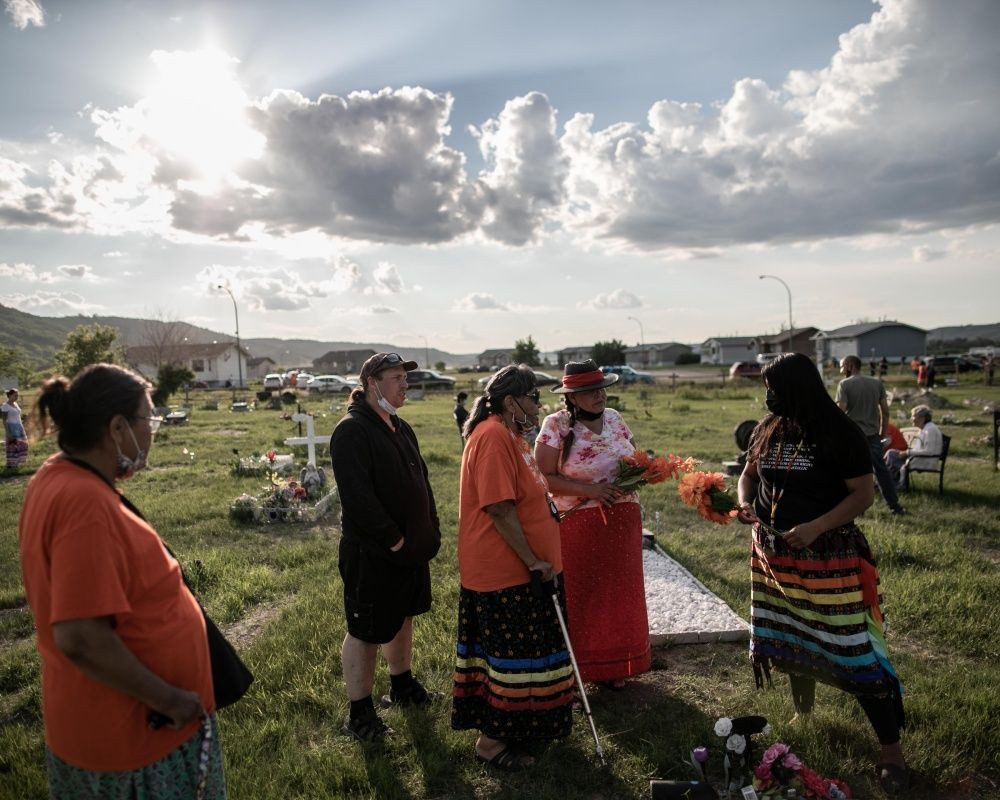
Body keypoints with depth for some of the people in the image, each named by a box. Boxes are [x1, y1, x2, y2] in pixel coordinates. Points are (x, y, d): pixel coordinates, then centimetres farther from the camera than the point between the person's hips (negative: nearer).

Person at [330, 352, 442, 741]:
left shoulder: (401, 428, 11)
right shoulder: (352, 431, -18)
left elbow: (421, 482, 16)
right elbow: (358, 497, -24)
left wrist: (429, 531, 8)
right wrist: (393, 540, -20)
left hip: (411, 548, 9)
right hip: (371, 554, -9)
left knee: (402, 618, 23)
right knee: (365, 632, 4)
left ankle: (401, 686, 42)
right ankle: (359, 715, 20)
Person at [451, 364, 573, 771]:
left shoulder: (509, 435, 12)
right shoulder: (493, 437, -21)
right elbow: (500, 510, -25)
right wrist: (535, 563, -20)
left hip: (522, 569, 10)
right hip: (505, 573, -10)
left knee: (523, 654, 20)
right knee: (511, 657, 3)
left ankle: (512, 728, 36)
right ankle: (492, 740, 19)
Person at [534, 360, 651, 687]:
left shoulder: (614, 418, 6)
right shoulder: (556, 425, -10)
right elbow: (545, 478, -13)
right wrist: (590, 490, -21)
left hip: (624, 519, 5)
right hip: (579, 523, -5)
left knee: (619, 591, 13)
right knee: (580, 595, 5)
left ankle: (615, 665, 30)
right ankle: (576, 669, 21)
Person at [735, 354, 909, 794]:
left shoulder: (841, 433, -14)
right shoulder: (768, 430, 2)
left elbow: (863, 494, -14)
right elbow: (750, 473, 13)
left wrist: (814, 528, -25)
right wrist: (745, 502, -9)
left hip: (828, 558, -5)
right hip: (775, 553, 6)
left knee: (852, 648, -4)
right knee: (790, 637, 17)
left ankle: (891, 748, 11)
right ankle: (802, 713, 39)